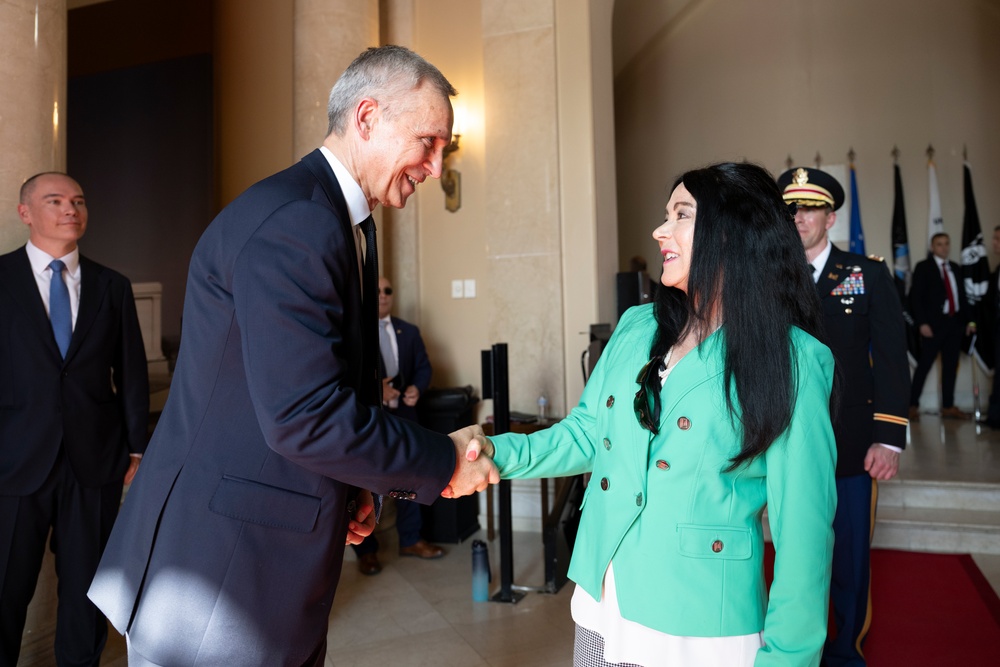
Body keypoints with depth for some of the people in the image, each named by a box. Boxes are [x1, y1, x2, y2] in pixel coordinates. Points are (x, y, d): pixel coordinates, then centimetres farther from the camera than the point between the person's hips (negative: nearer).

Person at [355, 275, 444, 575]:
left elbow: (423, 366, 11)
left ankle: (411, 540, 29)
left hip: (403, 415, 5)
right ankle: (366, 550, 18)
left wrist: (416, 388, -9)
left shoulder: (409, 331, 12)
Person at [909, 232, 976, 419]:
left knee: (951, 366, 8)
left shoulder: (954, 267, 15)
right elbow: (915, 297, -7)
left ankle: (948, 406, 15)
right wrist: (922, 323, -15)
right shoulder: (923, 267, -2)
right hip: (933, 324, -6)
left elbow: (961, 295, 18)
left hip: (955, 322, 6)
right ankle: (913, 405, 3)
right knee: (924, 365, -4)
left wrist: (969, 319, 10)